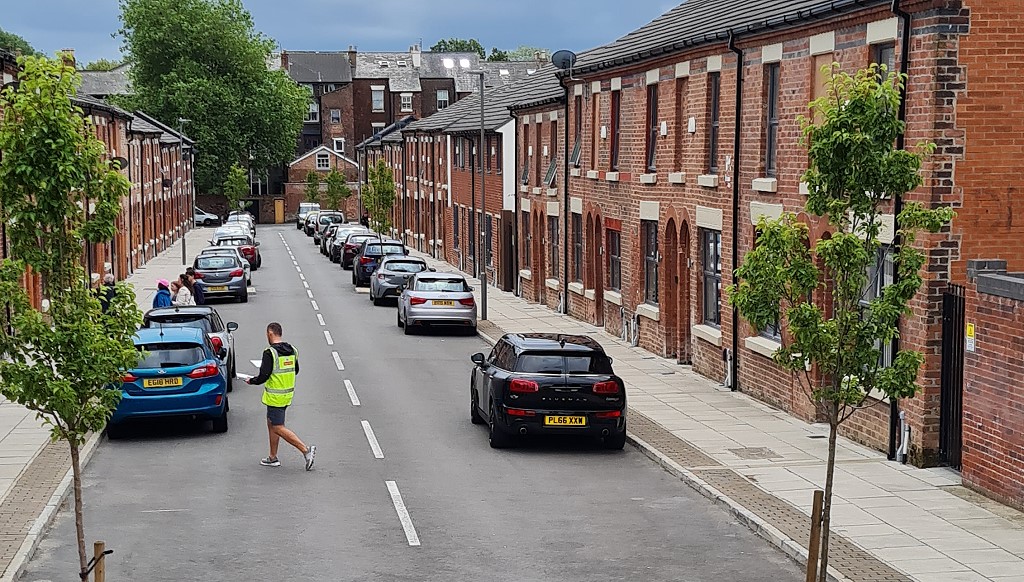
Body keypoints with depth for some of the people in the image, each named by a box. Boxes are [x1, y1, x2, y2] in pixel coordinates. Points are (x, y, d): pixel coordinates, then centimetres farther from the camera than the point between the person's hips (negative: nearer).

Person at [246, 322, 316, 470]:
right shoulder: (292, 350, 5)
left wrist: (251, 381, -1)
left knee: (278, 428, -3)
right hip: (288, 393, 8)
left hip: (275, 396, -8)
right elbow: (295, 371, 17)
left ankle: (306, 450, -12)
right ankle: (273, 458, 24)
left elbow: (263, 376, -20)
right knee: (271, 424, 19)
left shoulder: (270, 353, -19)